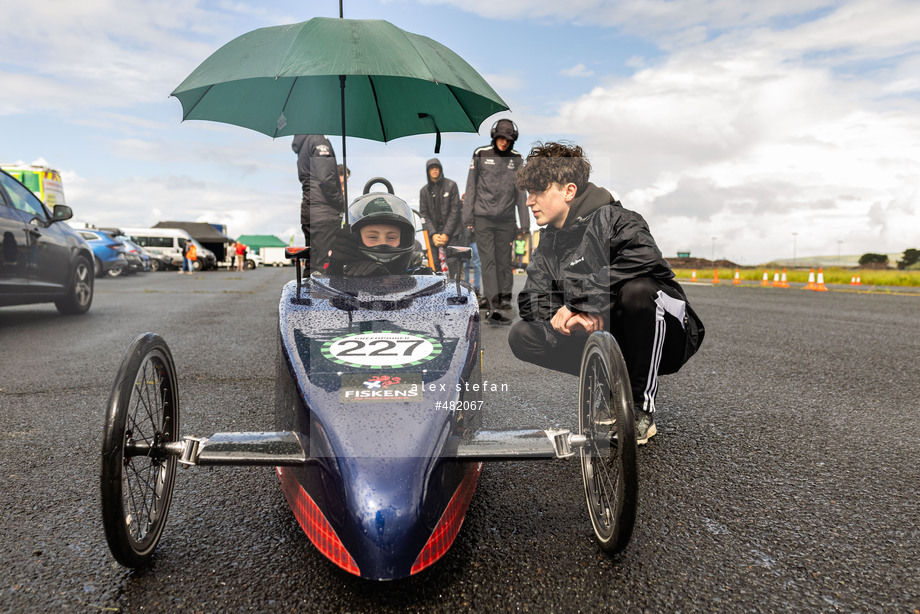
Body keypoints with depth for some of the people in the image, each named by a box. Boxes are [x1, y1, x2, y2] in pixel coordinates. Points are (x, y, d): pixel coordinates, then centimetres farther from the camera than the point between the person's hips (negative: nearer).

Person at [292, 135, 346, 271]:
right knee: (323, 265, -9)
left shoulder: (301, 143, 19)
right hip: (324, 212, -9)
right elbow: (326, 179, -18)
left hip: (307, 210, 9)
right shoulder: (318, 139, -8)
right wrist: (342, 203, -7)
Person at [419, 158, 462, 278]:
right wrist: (433, 234, -8)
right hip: (434, 233, 3)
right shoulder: (424, 191, 9)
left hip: (451, 232, -3)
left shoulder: (451, 185, 1)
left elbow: (455, 210, -3)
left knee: (452, 263, -10)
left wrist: (446, 234, -10)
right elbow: (424, 214, 5)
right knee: (434, 264, -1)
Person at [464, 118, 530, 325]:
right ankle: (494, 308, -12)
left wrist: (525, 222, 7)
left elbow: (520, 191, 11)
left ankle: (505, 298, 21)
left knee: (504, 260, 5)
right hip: (483, 216, -2)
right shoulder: (481, 154, 2)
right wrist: (467, 216, 0)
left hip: (506, 218, 2)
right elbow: (471, 186, 5)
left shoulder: (516, 159, 8)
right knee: (488, 261, -7)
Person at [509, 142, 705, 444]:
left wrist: (577, 299, -30)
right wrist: (570, 317, -22)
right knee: (521, 336, -9)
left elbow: (645, 258, -36)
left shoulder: (612, 218, -15)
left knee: (638, 289, -38)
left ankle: (642, 408, -20)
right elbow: (532, 300, 1)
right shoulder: (548, 244, 7)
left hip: (664, 339, -5)